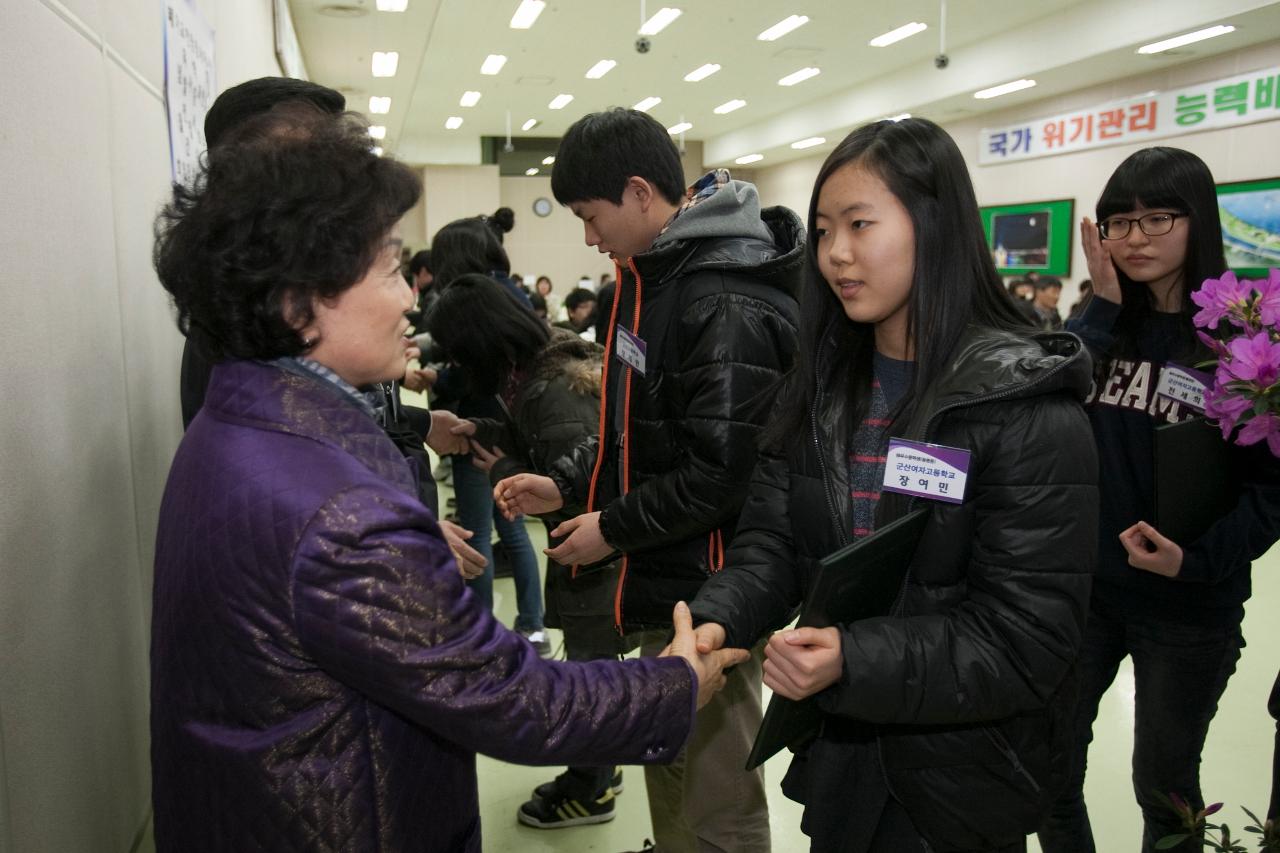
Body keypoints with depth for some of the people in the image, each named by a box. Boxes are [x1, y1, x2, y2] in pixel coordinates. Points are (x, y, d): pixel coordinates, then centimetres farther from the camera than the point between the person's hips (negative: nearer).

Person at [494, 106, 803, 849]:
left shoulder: (727, 307, -22)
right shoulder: (656, 277, 10)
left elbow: (722, 470, -25)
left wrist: (615, 528, -14)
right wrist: (567, 485, 7)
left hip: (706, 597, -10)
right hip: (664, 583, 10)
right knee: (669, 777, 26)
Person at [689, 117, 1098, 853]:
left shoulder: (1029, 410, -18)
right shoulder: (820, 387, 0)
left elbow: (1026, 642, -20)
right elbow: (773, 542, -1)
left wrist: (854, 663, -32)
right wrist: (718, 620, -20)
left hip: (959, 778, -5)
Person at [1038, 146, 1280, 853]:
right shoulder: (1101, 324, 2)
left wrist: (1198, 556, -23)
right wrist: (1103, 308, -15)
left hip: (1188, 607, -3)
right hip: (1082, 587, 3)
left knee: (1164, 783, 16)